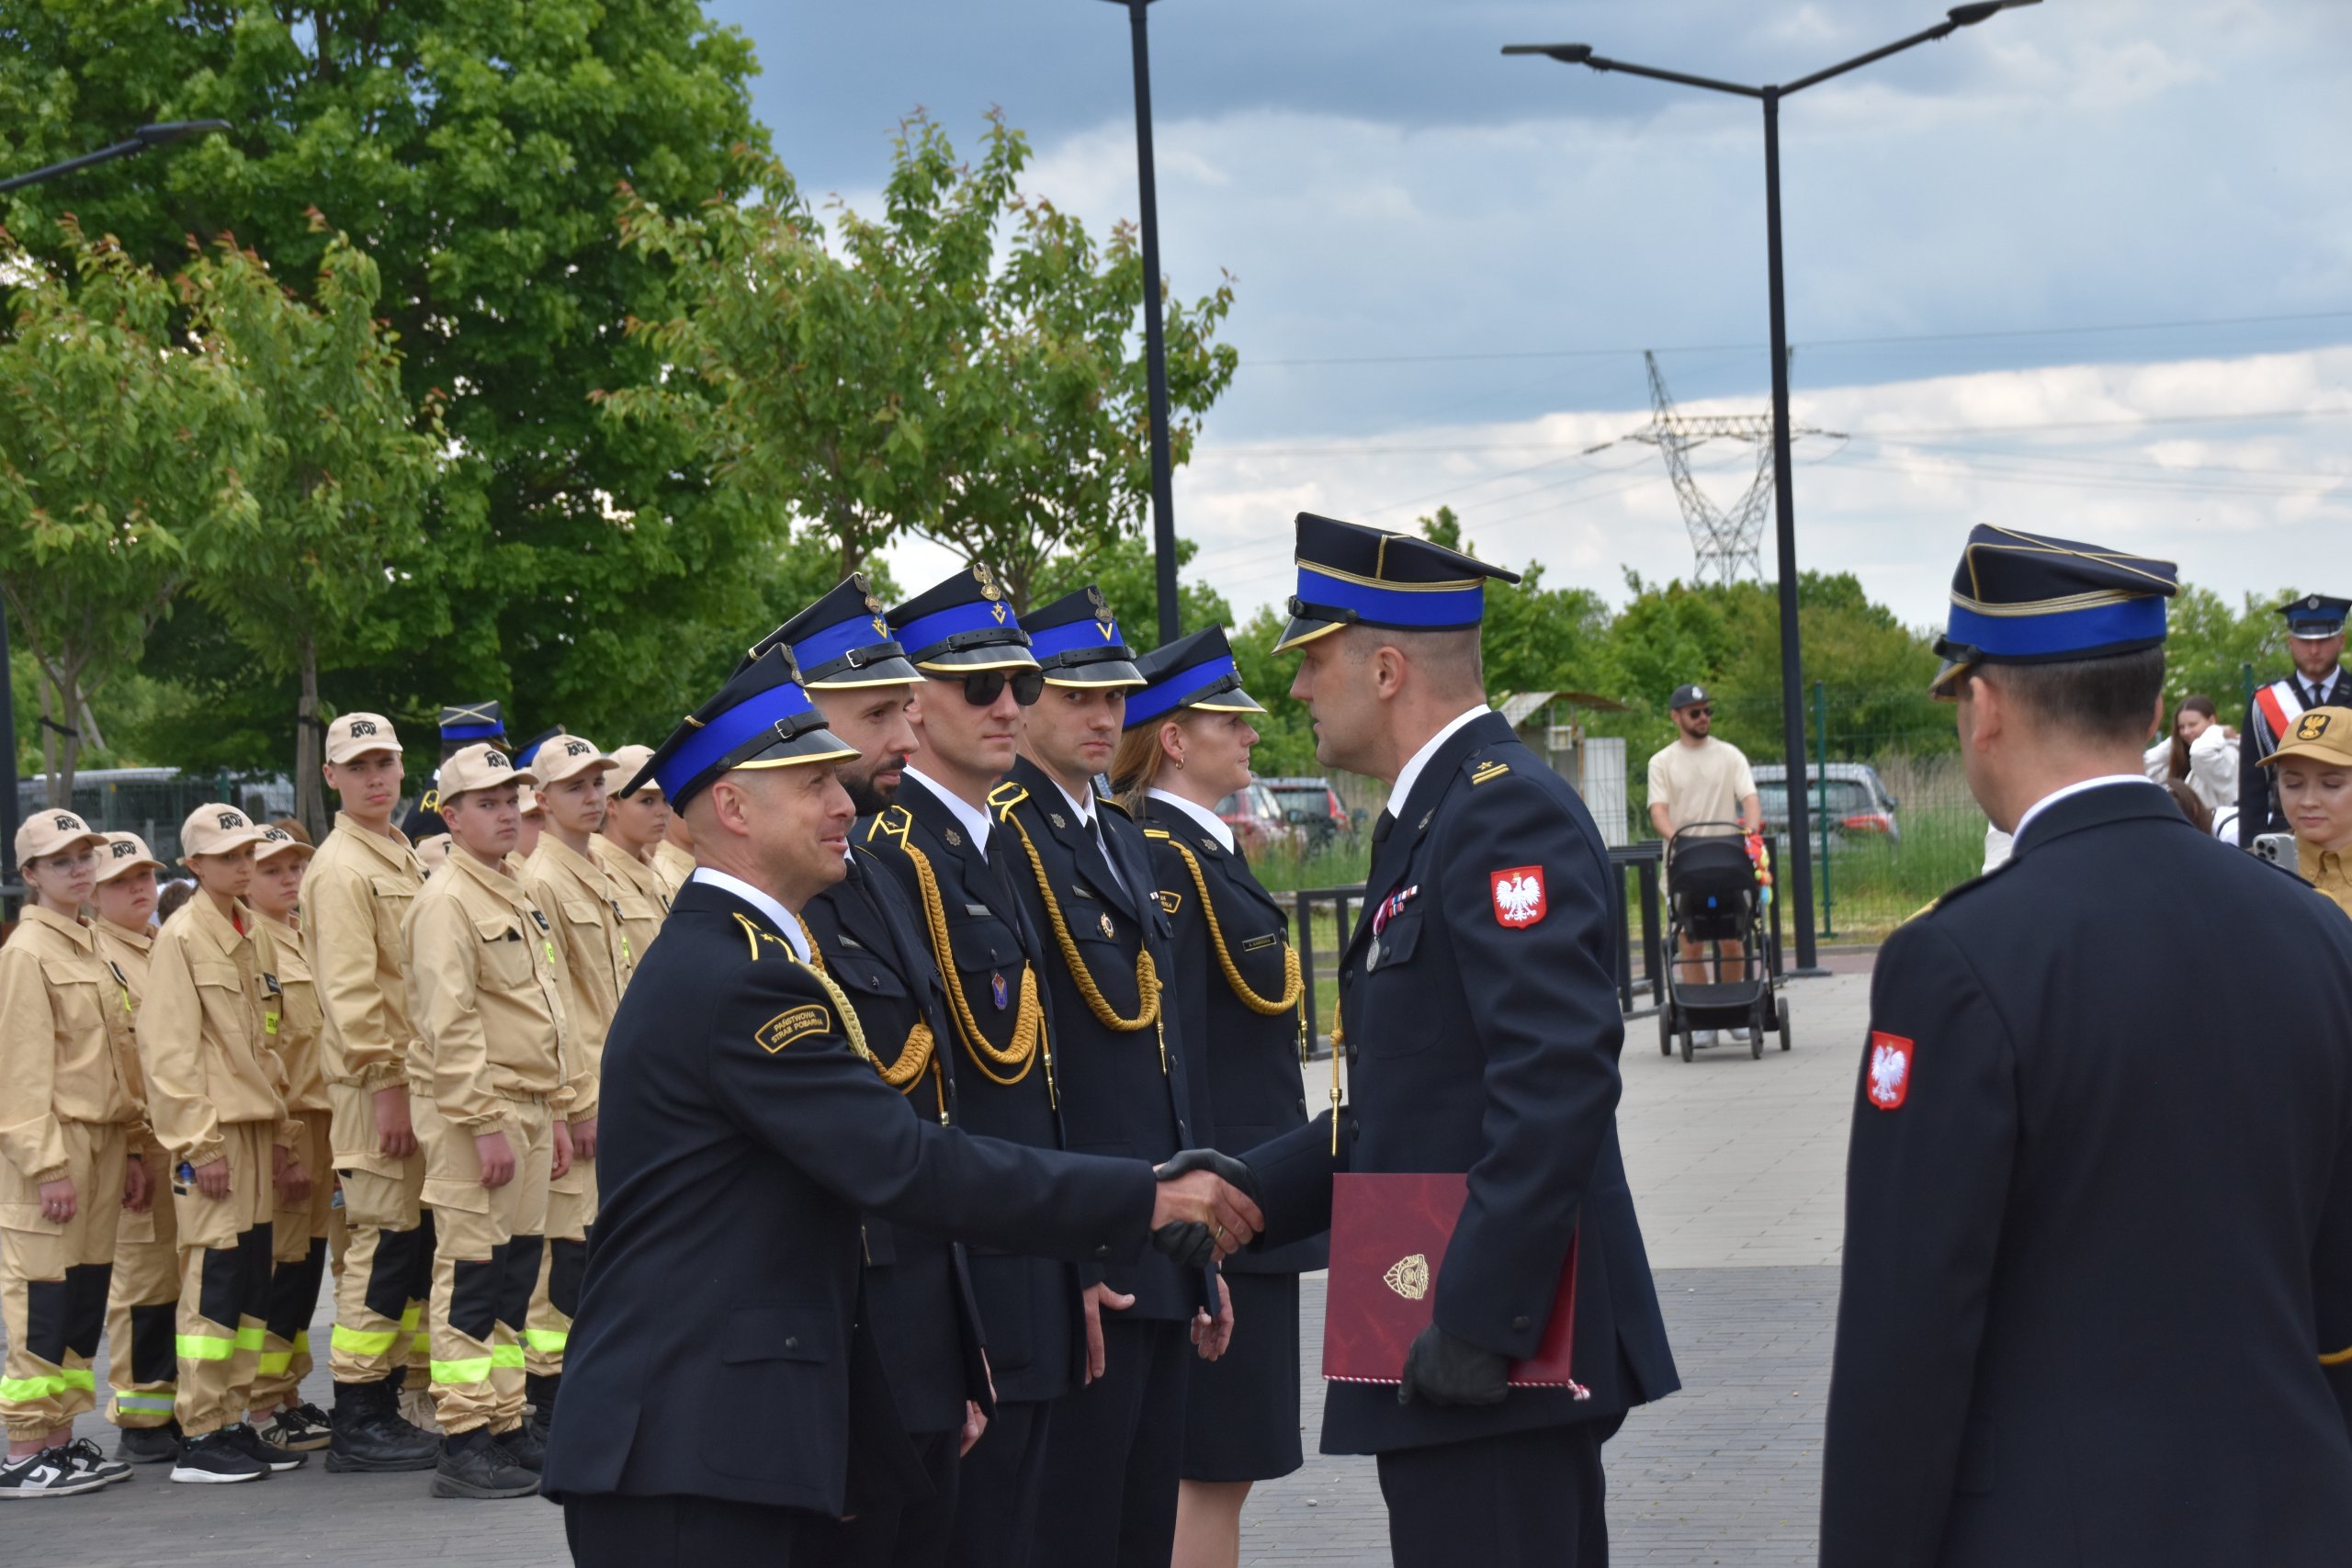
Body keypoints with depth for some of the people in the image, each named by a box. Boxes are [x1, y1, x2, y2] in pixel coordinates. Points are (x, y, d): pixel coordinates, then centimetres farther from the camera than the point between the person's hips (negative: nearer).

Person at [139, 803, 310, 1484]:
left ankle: (236, 1423, 14)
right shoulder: (181, 938, -8)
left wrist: (287, 1141, 16)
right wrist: (198, 1143, -17)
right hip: (215, 1133, -8)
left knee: (253, 1280, 8)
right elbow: (168, 1051, -12)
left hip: (259, 1127, 8)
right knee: (214, 1279, -8)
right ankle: (200, 1438, -5)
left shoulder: (256, 935, 15)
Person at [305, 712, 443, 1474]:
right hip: (377, 1087, -9)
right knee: (384, 1244, -8)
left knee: (417, 1241, 11)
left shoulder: (403, 858, 18)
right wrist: (384, 1083, -21)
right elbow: (349, 990, -18)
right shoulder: (340, 869, -11)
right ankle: (357, 1425, -4)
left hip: (414, 1079, 9)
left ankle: (385, 1405, 17)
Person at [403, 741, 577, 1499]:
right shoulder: (446, 902, -11)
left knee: (516, 1269, 11)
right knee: (472, 1273, -8)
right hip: (473, 1111, -9)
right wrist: (485, 1124, -21)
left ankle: (506, 1429, 18)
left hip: (527, 1109, 9)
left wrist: (556, 1113, 19)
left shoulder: (521, 897, 17)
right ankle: (464, 1448, -7)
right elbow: (448, 1024, -18)